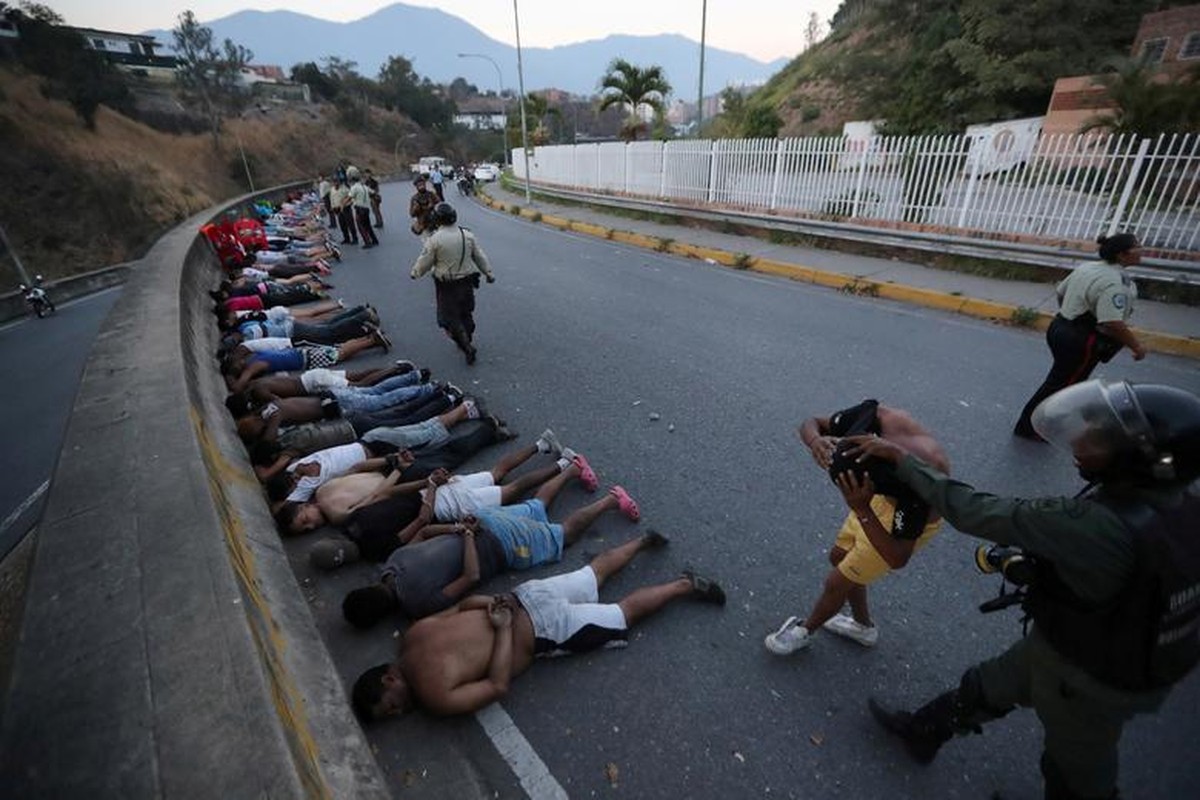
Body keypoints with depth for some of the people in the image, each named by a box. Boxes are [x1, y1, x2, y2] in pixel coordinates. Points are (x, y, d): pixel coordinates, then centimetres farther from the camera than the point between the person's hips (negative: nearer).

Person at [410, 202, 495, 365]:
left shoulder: (435, 239, -16)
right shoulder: (468, 235, -3)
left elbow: (425, 262, -7)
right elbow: (480, 256, 6)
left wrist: (415, 272, 12)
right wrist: (488, 273, 18)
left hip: (446, 285, -4)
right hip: (467, 281, 5)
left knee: (450, 317, 6)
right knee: (466, 313, 20)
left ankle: (467, 346, -3)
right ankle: (467, 342, 34)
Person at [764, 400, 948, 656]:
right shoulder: (873, 415, -34)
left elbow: (897, 560, -30)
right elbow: (811, 423, -15)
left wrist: (860, 508, -44)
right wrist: (816, 441, -40)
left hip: (910, 519, -6)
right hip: (883, 492, 6)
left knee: (838, 581, 5)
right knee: (839, 557, 21)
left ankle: (805, 629, 37)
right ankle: (863, 626, 48)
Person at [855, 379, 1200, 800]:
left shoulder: (1102, 526, -41)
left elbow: (977, 512, -36)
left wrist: (901, 458, -28)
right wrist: (1032, 560, -3)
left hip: (1089, 678, -7)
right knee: (986, 687, 26)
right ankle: (922, 731, 50)